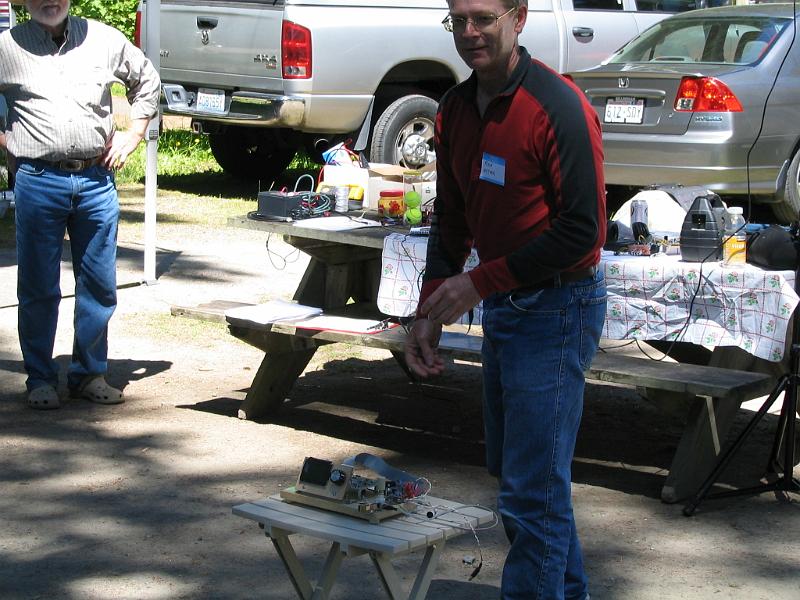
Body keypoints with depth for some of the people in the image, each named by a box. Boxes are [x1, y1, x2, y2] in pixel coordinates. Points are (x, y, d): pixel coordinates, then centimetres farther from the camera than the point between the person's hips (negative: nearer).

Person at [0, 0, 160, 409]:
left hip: (97, 179, 2)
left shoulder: (103, 40, 8)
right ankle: (40, 379, 13)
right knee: (38, 288, 2)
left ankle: (89, 373, 19)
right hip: (38, 180, -2)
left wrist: (132, 134, 14)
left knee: (99, 284, 6)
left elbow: (147, 80, 23)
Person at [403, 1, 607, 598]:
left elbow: (583, 231, -21)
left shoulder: (559, 108, -19)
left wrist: (479, 283, -18)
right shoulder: (456, 109, 6)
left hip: (556, 309, -9)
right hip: (499, 308, 9)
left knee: (532, 490, -7)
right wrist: (431, 312, 5)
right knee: (512, 469, 20)